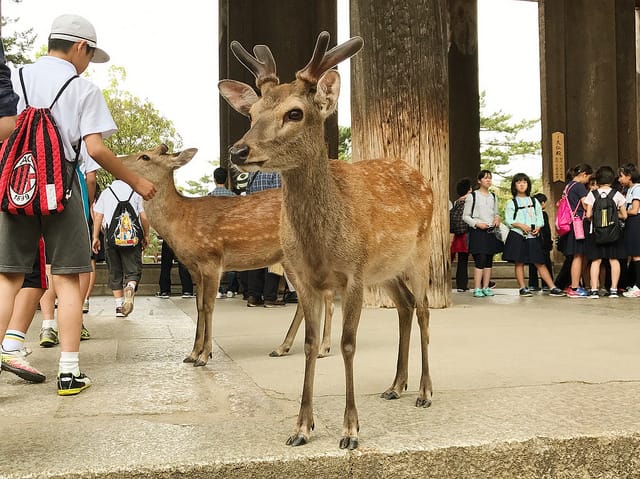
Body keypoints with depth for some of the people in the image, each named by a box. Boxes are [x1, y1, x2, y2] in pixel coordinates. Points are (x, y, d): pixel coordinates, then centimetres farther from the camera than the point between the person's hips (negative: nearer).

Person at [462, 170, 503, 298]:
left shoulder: (493, 197, 16)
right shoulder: (472, 196, 0)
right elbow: (465, 216, -1)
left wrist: (497, 218, 2)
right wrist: (477, 224, -15)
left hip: (491, 231, 6)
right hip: (477, 232, -5)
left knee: (489, 261, 6)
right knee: (480, 260, -12)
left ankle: (486, 287, 13)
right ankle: (477, 288, -8)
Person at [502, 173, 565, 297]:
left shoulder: (534, 201, 15)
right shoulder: (511, 203, 6)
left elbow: (540, 218, 12)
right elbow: (508, 220, -1)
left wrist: (538, 227, -8)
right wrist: (520, 225, -16)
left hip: (533, 236, 2)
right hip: (517, 235, -2)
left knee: (540, 262, 0)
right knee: (519, 262, -1)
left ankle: (552, 288, -1)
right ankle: (523, 288, 5)